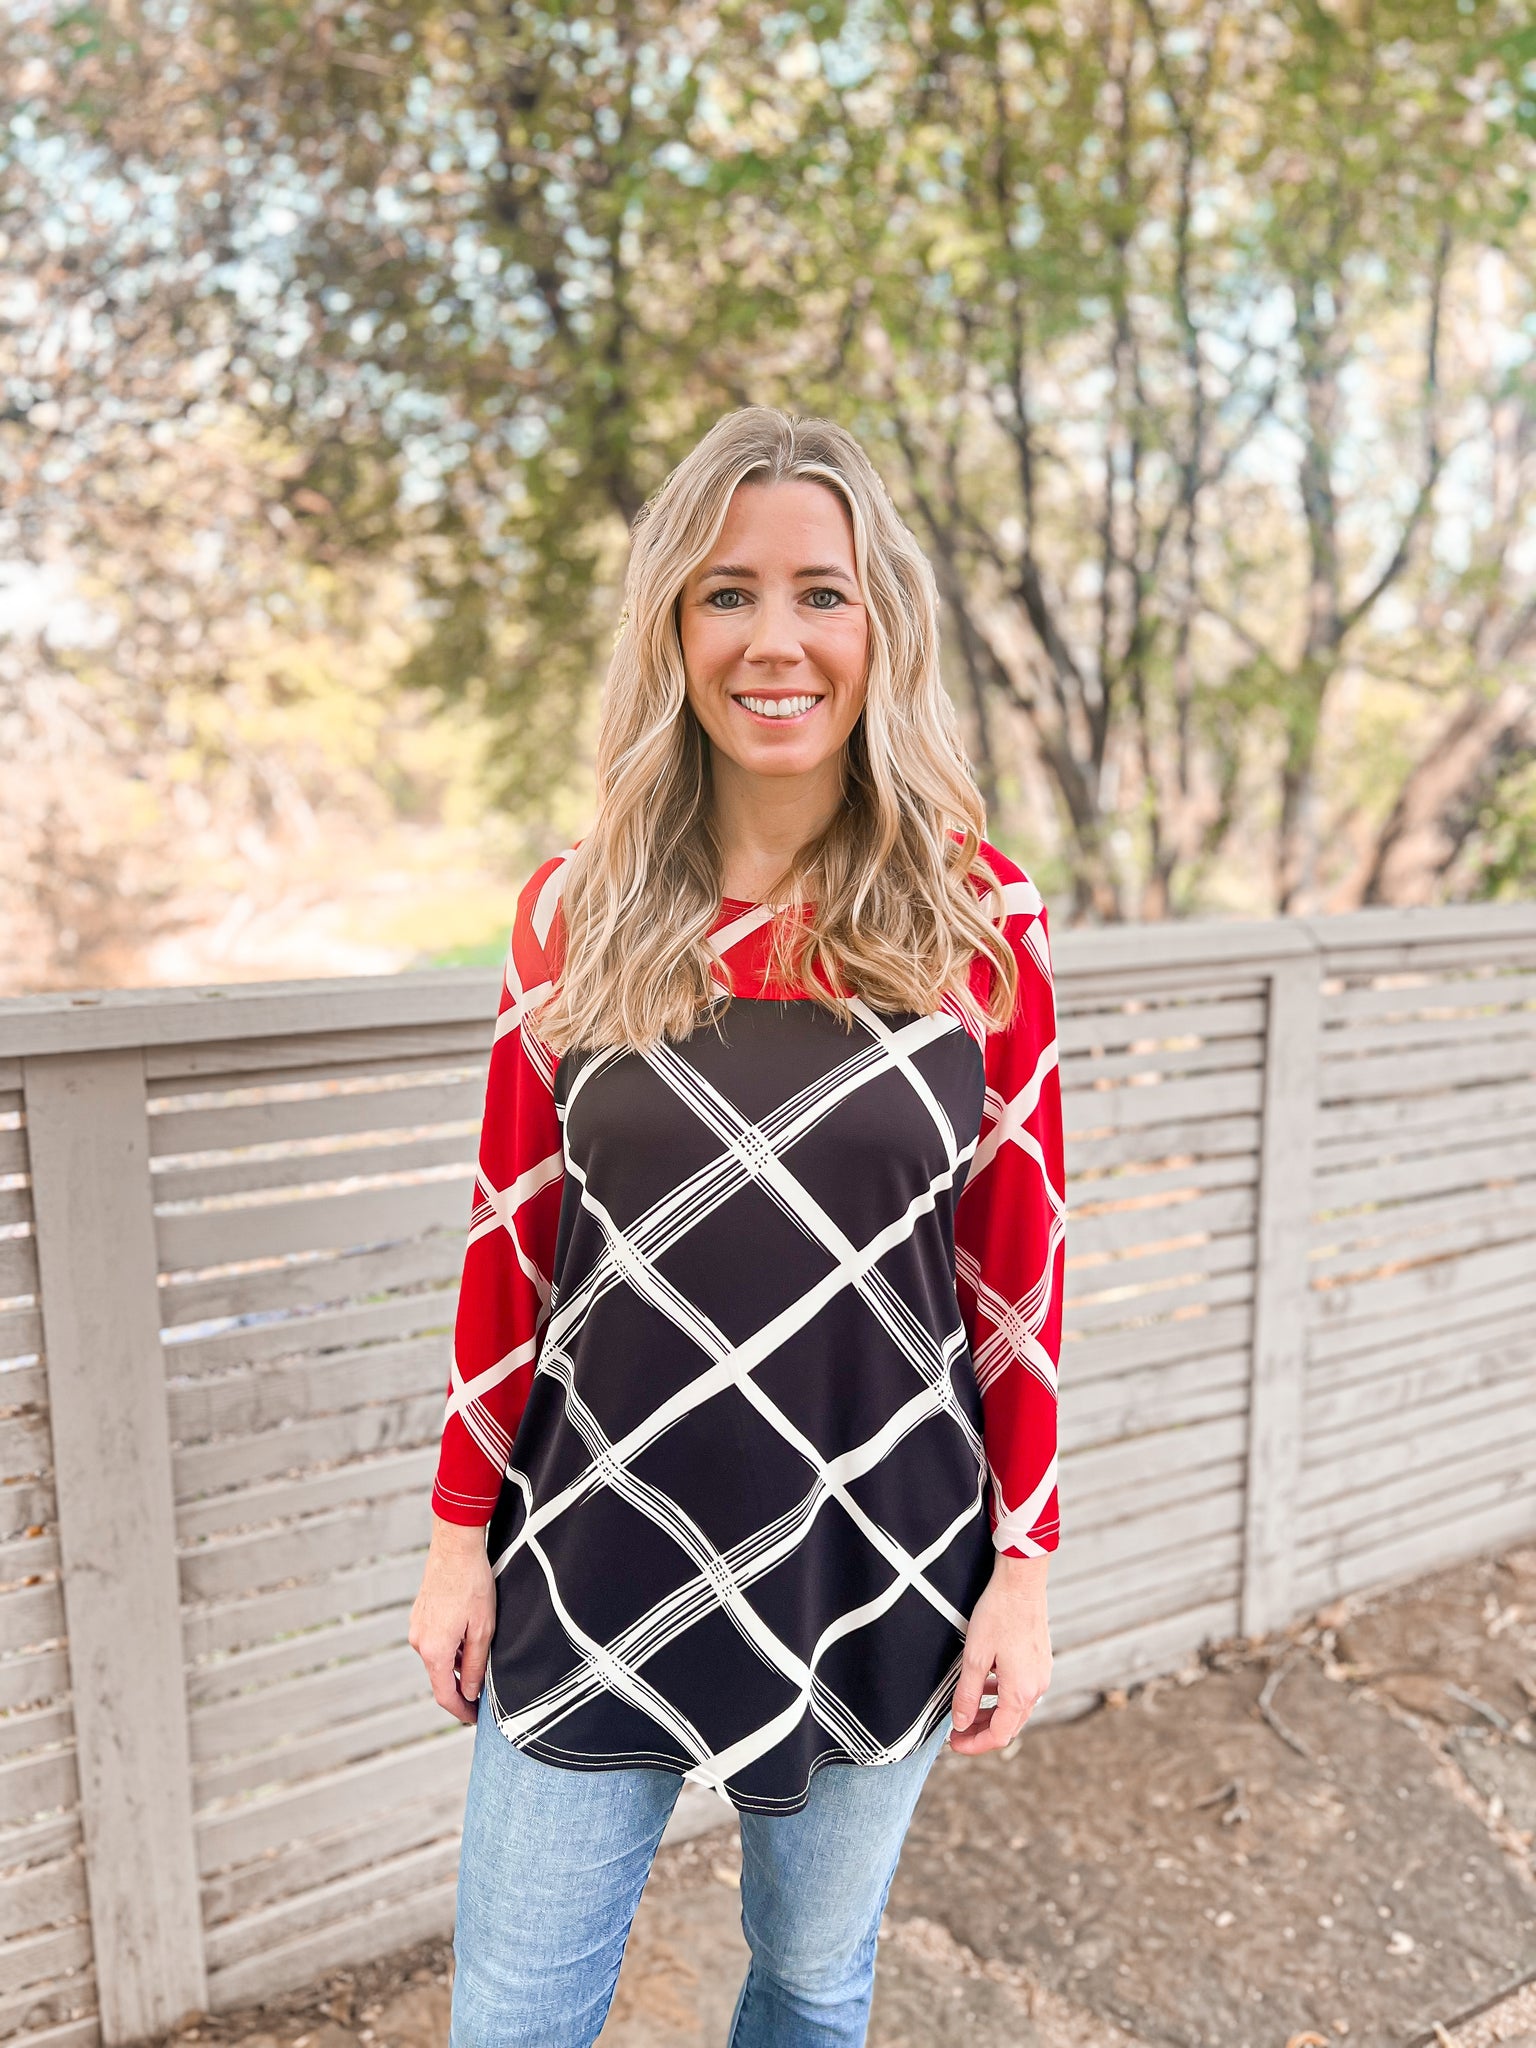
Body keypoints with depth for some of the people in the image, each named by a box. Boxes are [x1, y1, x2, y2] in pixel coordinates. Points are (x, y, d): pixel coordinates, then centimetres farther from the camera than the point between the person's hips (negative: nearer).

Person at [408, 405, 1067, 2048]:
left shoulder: (979, 918, -7)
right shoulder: (576, 916, -4)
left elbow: (1020, 1258, -3)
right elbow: (510, 1238, 2)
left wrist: (1023, 1565, -1)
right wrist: (462, 1527, 4)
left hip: (874, 1572, 0)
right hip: (596, 1571, 1)